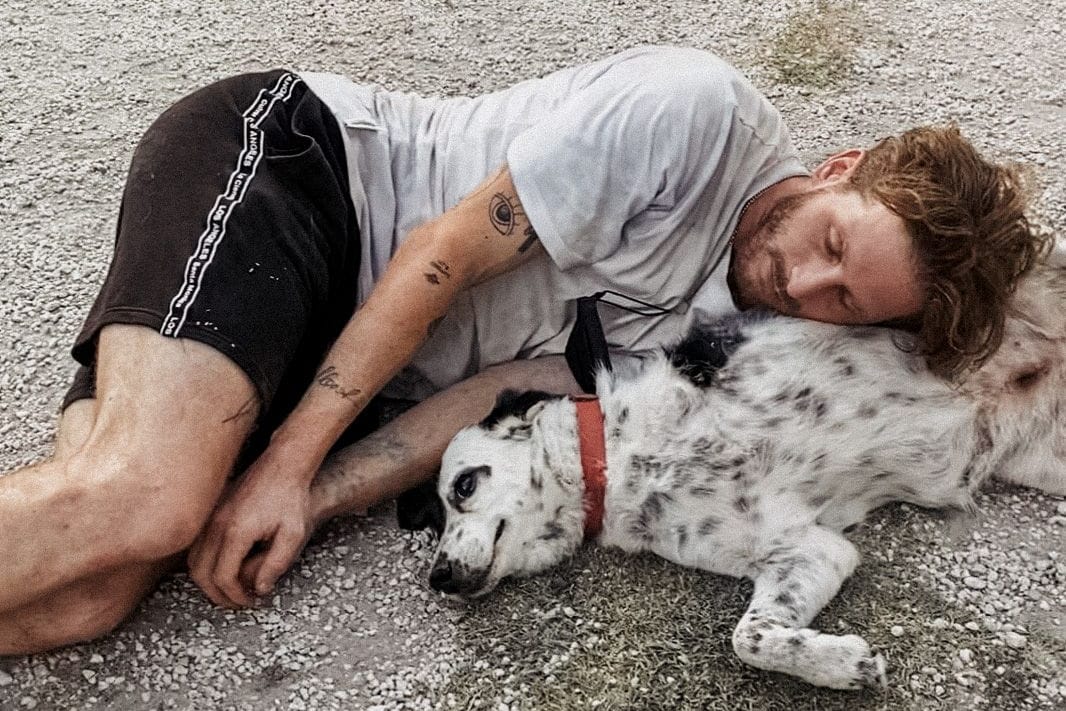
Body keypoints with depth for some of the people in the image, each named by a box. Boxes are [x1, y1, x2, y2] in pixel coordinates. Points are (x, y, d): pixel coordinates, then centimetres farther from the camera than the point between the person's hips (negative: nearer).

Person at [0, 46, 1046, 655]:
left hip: (320, 324, 5)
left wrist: (299, 498, -15)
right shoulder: (704, 114, -15)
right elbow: (445, 251, -16)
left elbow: (497, 396, -3)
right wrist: (289, 458, -17)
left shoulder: (707, 336, 5)